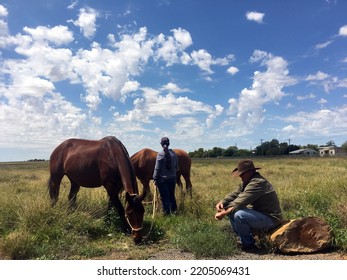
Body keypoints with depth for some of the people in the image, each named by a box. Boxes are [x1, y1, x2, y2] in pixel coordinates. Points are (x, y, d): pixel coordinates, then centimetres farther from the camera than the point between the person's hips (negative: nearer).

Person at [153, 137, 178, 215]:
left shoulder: (160, 154, -14)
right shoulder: (174, 154, 0)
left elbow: (157, 168, -13)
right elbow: (176, 167, 6)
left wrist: (155, 178, -6)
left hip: (162, 178, -4)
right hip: (172, 178, 5)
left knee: (164, 196, 6)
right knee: (171, 195, 19)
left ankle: (167, 212, 12)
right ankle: (174, 210, 27)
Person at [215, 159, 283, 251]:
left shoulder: (258, 183, -25)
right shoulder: (246, 182, 7)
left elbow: (241, 201, -31)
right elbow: (234, 194, 4)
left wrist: (224, 213, -28)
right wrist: (222, 202, -15)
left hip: (270, 219, -10)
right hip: (258, 212, 10)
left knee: (239, 215, -30)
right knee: (231, 210, 4)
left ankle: (248, 244, -6)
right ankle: (242, 237, 12)